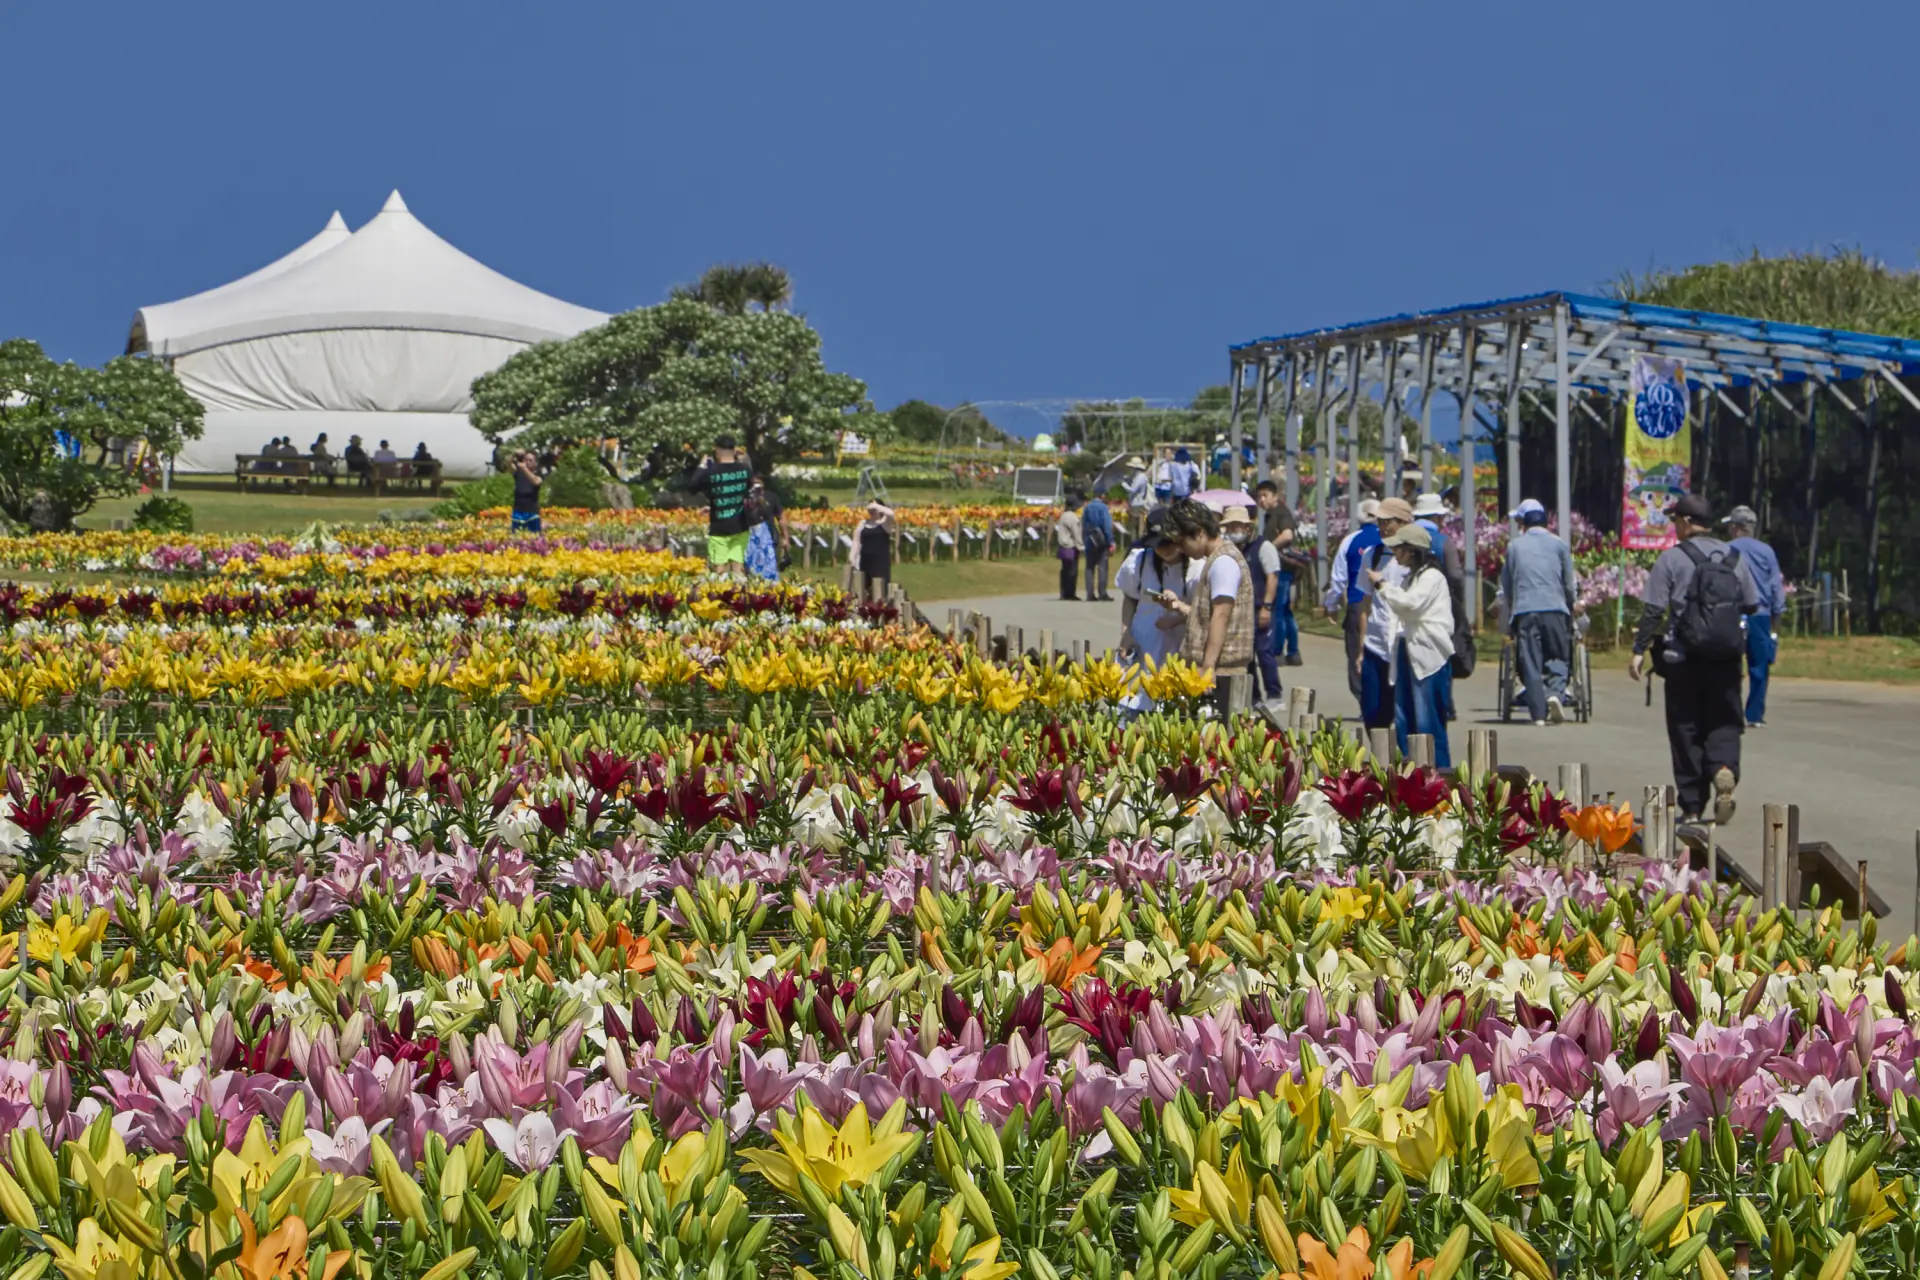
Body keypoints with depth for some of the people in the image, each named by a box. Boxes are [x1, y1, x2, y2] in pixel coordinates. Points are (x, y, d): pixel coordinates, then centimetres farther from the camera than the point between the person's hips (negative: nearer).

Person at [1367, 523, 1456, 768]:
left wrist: (1382, 584, -11)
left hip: (1427, 655, -9)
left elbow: (1411, 603, -20)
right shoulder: (1409, 576, 19)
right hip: (1405, 651, 9)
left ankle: (1440, 771, -6)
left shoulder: (1432, 577, -7)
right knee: (1403, 721, 8)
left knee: (1427, 721, -10)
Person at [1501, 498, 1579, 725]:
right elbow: (1570, 585, 10)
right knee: (1558, 657, 9)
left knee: (1530, 663, 3)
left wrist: (1511, 610, 27)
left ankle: (1539, 712, -1)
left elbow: (1506, 584, 15)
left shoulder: (1514, 545, 10)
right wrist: (1570, 608, 24)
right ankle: (1556, 692, -18)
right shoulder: (1560, 545, 8)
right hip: (1555, 608, 0)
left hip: (1524, 611, 0)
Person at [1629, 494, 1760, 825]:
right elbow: (1752, 606, 10)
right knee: (1724, 722, 10)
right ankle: (1724, 768, -22)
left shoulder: (1672, 559, -5)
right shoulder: (1734, 557, 7)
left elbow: (1653, 611, -8)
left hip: (1684, 658, -3)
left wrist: (1639, 650, -4)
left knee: (1686, 729, 5)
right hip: (1726, 659, 3)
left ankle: (1692, 806, 7)